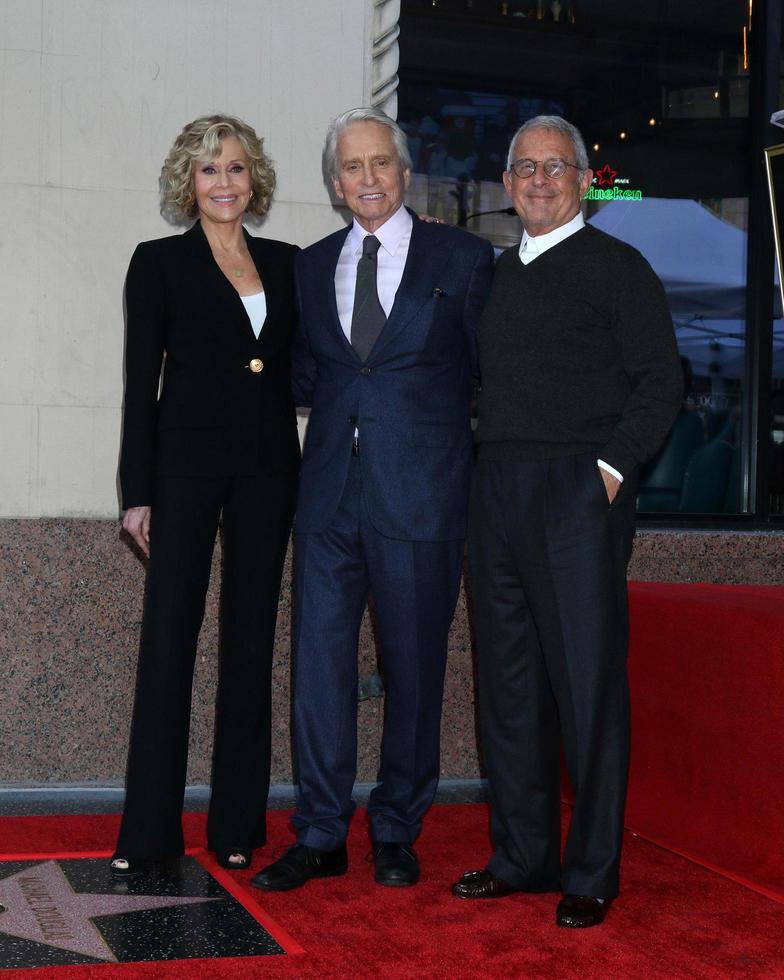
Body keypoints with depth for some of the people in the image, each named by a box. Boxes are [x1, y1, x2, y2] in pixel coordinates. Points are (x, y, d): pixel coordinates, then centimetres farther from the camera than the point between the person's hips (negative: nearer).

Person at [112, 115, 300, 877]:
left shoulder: (286, 264, 11)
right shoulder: (160, 262, 2)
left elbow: (300, 369, 13)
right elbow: (140, 380, -1)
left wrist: (315, 473, 3)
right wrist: (137, 492, -7)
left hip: (267, 470, 3)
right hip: (187, 464, -3)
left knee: (251, 642, 7)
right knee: (168, 640, -2)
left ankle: (238, 826, 16)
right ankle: (148, 830, 6)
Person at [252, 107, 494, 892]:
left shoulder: (463, 258, 3)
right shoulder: (312, 265, 14)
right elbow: (306, 378, 17)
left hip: (420, 494, -3)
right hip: (329, 492, 3)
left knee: (413, 669, 5)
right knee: (318, 662, 2)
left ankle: (396, 833, 20)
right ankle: (320, 836, 13)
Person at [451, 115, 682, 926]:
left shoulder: (616, 267, 1)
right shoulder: (499, 274, 19)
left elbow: (659, 382, -5)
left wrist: (613, 466, -14)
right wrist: (483, 464, 9)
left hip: (578, 492, -6)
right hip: (496, 492, 6)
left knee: (586, 682, -3)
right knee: (508, 682, 9)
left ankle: (592, 873, 7)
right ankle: (522, 856, 20)